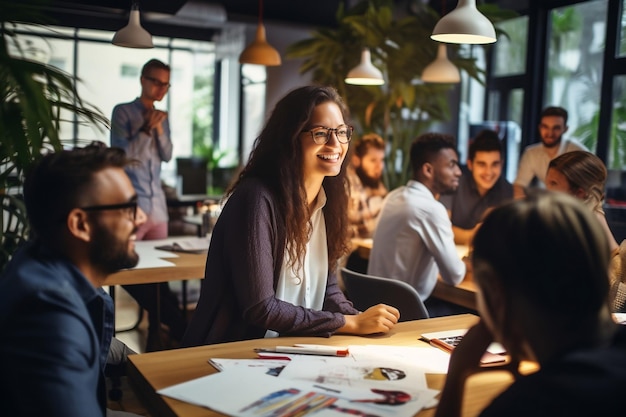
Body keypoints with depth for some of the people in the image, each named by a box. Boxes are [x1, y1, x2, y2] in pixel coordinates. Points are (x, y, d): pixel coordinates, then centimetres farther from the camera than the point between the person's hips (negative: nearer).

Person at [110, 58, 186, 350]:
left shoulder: (162, 117, 15)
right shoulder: (123, 112, 0)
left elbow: (167, 156, 8)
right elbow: (122, 155, -7)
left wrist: (159, 129, -6)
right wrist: (146, 129, -14)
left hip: (157, 203, 5)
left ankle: (156, 334, 13)